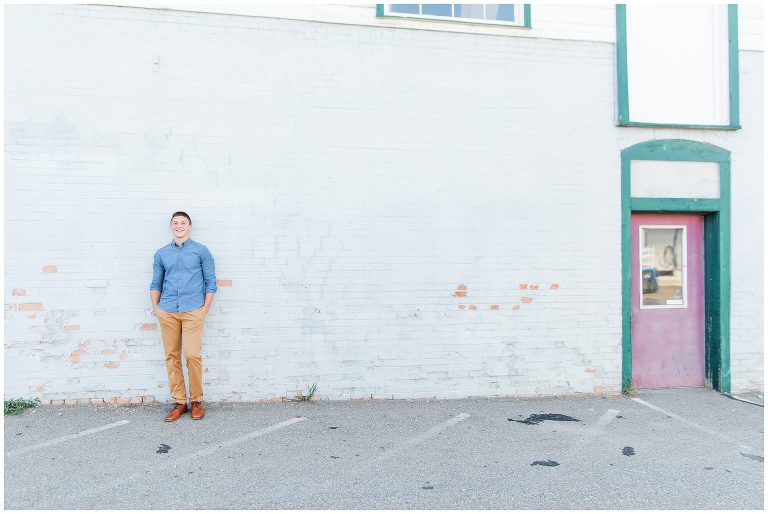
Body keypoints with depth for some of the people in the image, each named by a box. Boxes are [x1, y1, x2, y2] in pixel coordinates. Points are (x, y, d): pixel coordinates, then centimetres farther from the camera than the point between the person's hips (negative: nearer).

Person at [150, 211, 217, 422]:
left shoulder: (201, 251, 6)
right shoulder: (161, 253, 13)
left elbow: (211, 282, 5)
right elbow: (156, 284, 16)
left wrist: (205, 310, -1)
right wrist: (156, 308, 6)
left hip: (193, 311, -3)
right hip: (167, 313, 3)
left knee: (192, 355, -10)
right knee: (171, 357, 4)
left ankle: (196, 400, 7)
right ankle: (179, 402, 14)